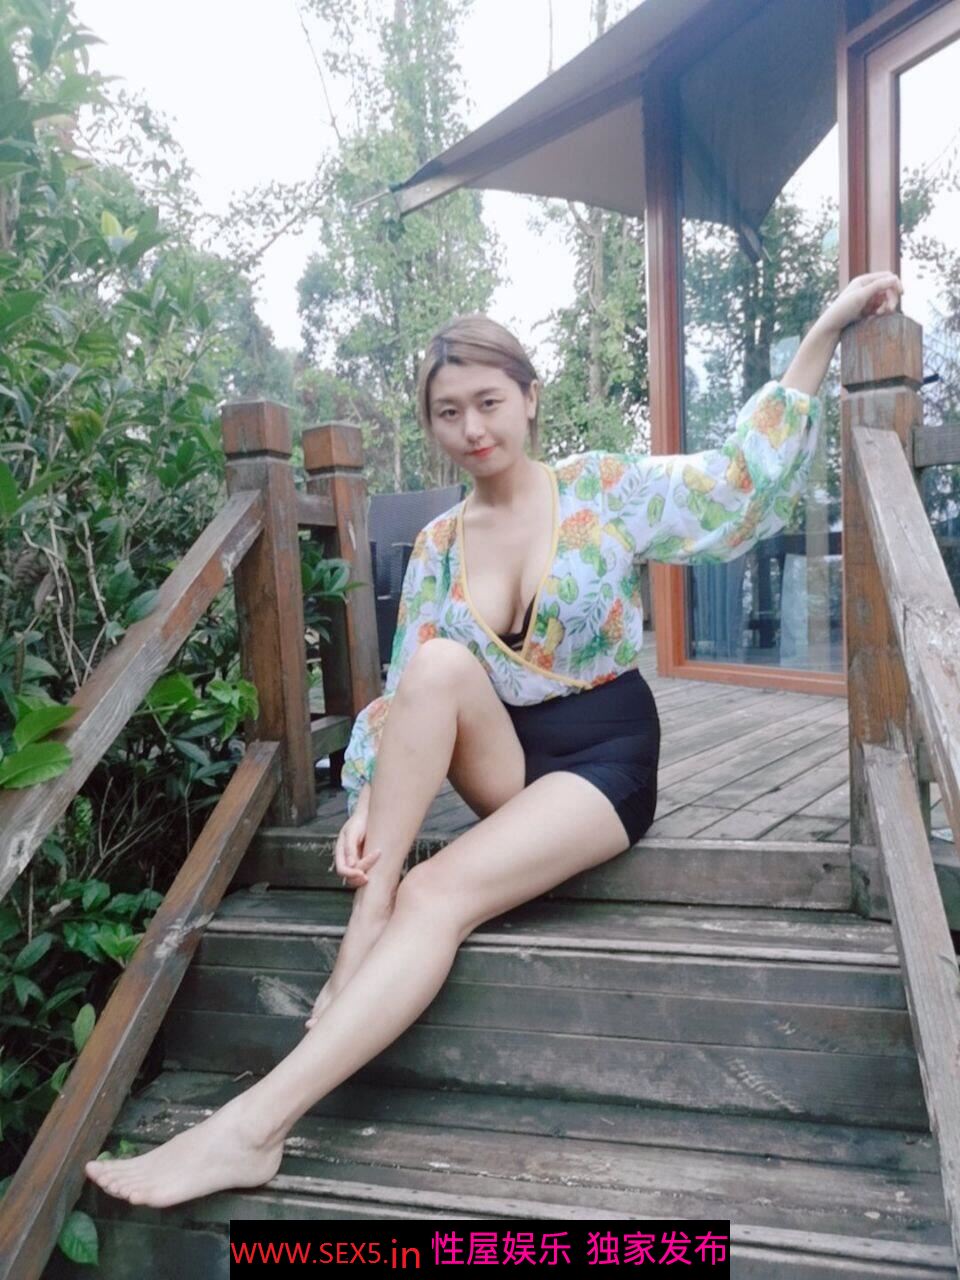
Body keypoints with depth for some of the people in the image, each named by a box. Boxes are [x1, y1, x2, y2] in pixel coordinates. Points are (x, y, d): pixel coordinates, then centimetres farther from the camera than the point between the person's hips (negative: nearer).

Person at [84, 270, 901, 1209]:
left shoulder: (604, 487, -2)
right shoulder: (437, 545, 4)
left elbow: (739, 481, -8)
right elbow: (411, 692, 0)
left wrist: (823, 330, -14)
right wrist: (370, 802, -15)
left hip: (603, 758, -3)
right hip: (500, 762, 3)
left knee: (439, 894, -27)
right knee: (441, 661, -30)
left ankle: (252, 1126, -23)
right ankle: (362, 929, -24)